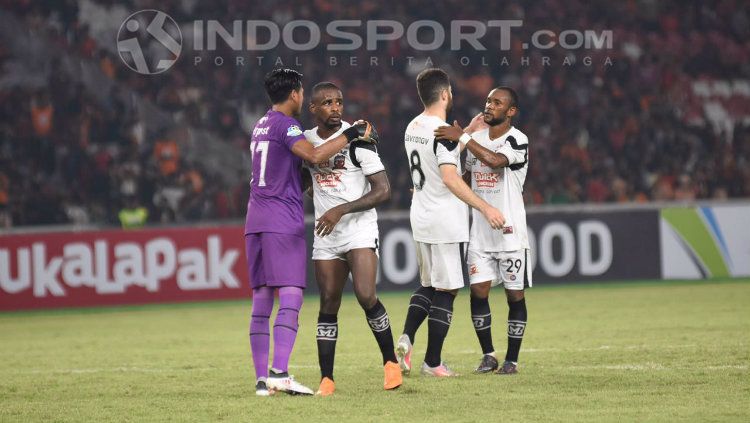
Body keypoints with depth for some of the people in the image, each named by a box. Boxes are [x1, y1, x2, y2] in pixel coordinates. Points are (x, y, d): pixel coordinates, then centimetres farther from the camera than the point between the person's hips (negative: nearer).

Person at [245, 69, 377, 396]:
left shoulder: (261, 125, 20)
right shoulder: (285, 124, -7)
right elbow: (313, 155, -23)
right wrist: (350, 135, -14)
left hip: (255, 221, 9)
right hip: (283, 221, -9)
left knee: (261, 301, 5)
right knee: (291, 297, -13)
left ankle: (262, 377, 3)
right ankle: (279, 372, -25)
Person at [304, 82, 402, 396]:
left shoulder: (357, 139, -10)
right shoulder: (306, 140, 8)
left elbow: (383, 191, -13)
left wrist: (341, 210, -18)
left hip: (360, 229, -5)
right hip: (325, 235, 5)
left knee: (366, 296, -19)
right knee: (328, 305, 2)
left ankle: (390, 362, -1)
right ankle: (326, 379, 6)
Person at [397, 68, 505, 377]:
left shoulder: (413, 128, 9)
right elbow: (450, 178, -27)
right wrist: (485, 208, -30)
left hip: (421, 219, 8)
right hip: (446, 223, -8)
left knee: (429, 285, 20)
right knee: (445, 291, -1)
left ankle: (406, 338, 0)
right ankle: (432, 363, 1)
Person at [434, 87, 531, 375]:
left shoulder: (517, 140, -10)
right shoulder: (477, 137, 11)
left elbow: (496, 161, -31)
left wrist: (462, 137, -29)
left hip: (509, 231, -6)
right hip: (480, 232, 6)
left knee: (515, 295, 1)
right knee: (478, 291, 0)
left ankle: (512, 359, 10)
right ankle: (488, 356, 12)